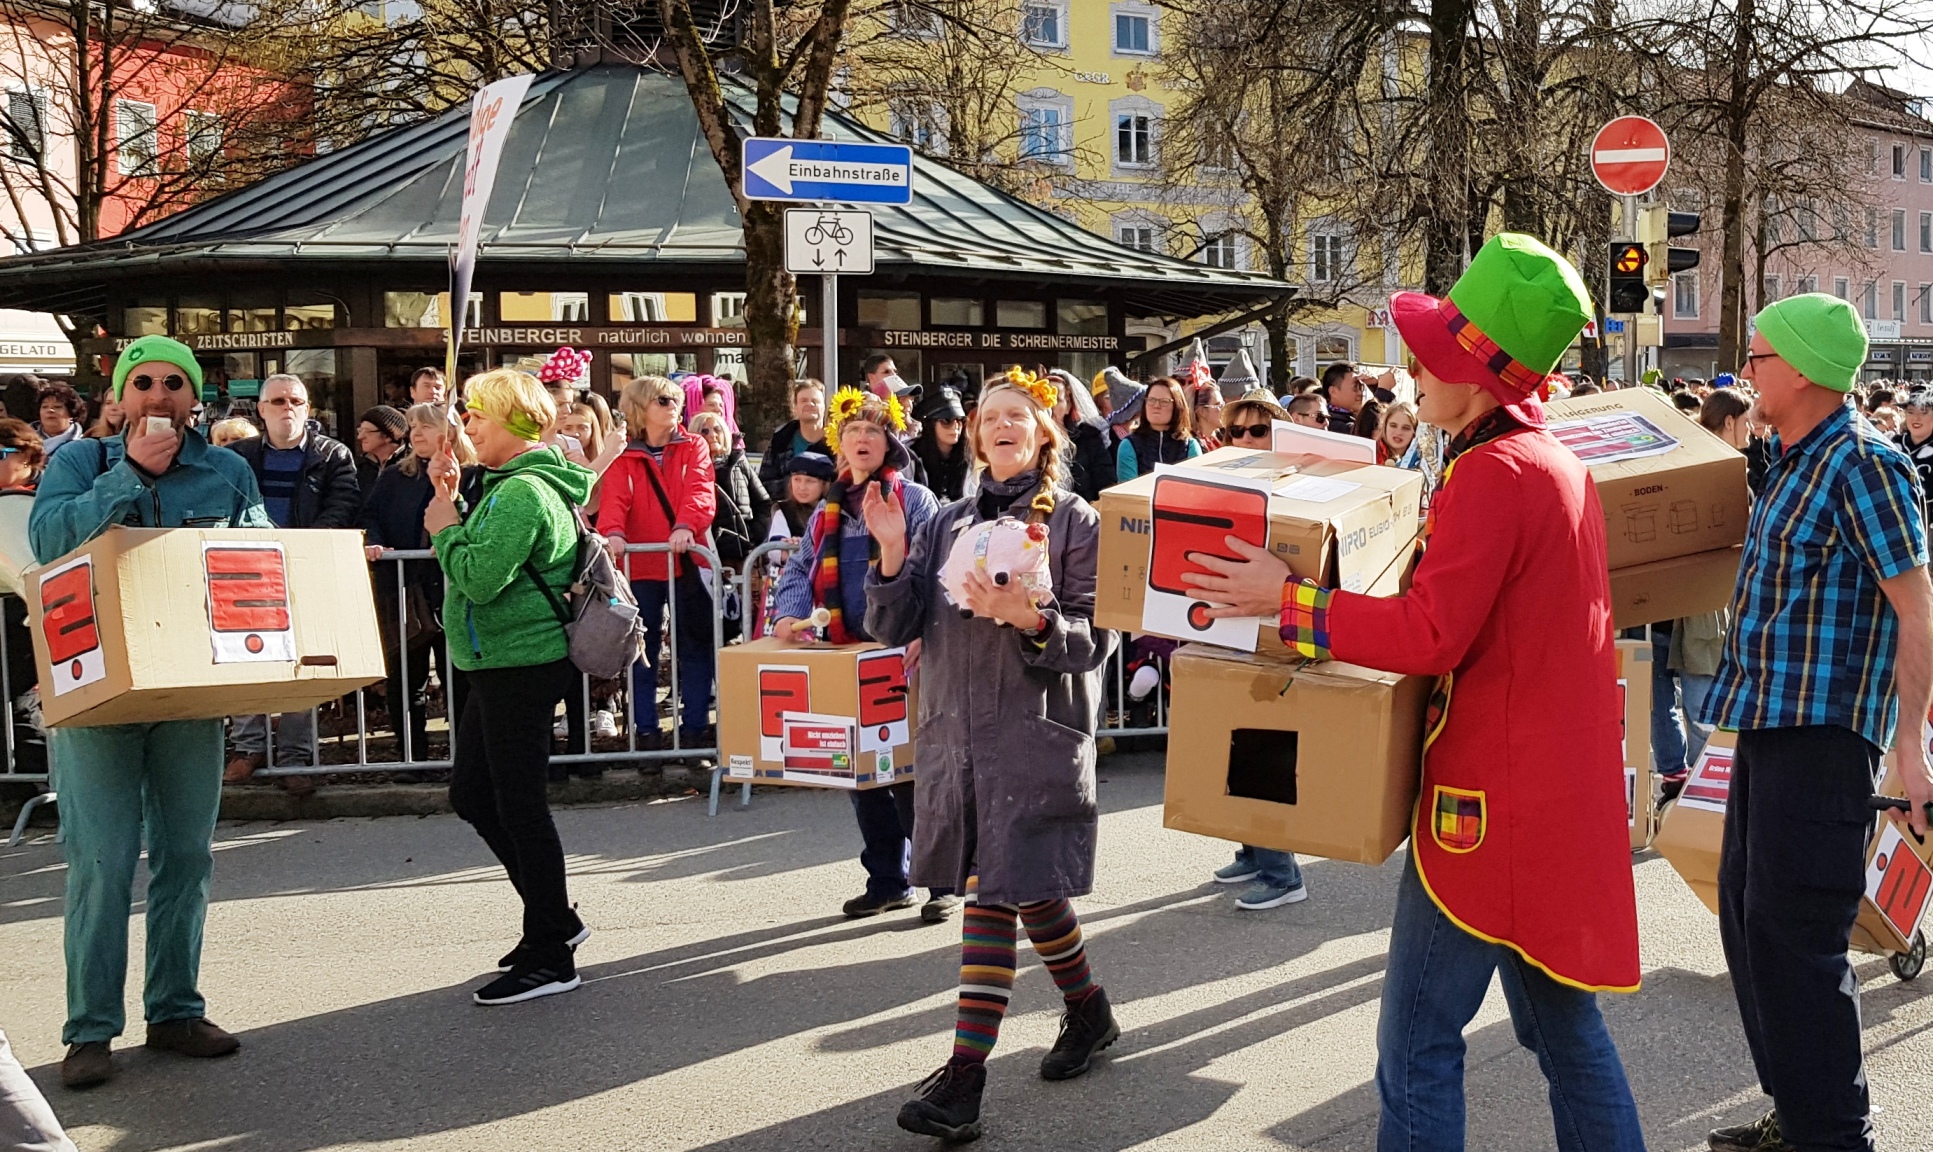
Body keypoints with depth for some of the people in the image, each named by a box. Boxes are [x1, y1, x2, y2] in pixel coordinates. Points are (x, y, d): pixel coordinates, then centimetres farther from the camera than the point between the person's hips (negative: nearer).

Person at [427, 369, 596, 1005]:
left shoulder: (523, 492, -18)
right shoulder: (515, 485, 16)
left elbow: (478, 577, -26)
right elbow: (484, 558, 20)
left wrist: (445, 527, -10)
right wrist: (449, 500, 11)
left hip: (522, 664, -11)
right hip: (501, 664, 11)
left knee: (518, 803, -5)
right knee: (472, 794, 16)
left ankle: (549, 957, 3)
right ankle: (556, 920, 26)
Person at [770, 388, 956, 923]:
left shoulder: (915, 500, -2)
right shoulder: (828, 511, 15)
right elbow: (800, 569, 12)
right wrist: (790, 613, -9)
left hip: (903, 656, -6)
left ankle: (945, 881, 5)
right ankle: (887, 881, 21)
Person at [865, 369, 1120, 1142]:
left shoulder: (1075, 522, -1)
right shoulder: (946, 523, 12)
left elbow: (1097, 637, -6)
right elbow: (895, 627, 6)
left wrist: (1031, 619, -23)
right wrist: (893, 554, -10)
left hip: (1036, 734, -5)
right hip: (955, 729, 5)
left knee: (995, 892, -9)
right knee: (1021, 889, 12)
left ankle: (965, 1073, -7)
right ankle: (1089, 1011, 34)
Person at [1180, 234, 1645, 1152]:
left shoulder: (1492, 471, -17)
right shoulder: (1557, 462, 12)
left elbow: (1433, 633, -22)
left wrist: (1290, 604, -16)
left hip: (1493, 796, -10)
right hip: (1562, 790, 10)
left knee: (1417, 1043, -2)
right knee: (1561, 1021, 19)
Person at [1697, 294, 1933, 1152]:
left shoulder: (1861, 462, -14)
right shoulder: (1794, 460, 14)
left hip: (1822, 728, -10)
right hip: (1771, 720, 10)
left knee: (1793, 930, -7)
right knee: (1746, 911, 14)